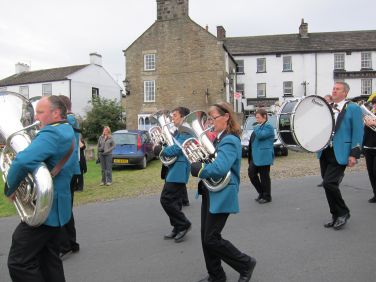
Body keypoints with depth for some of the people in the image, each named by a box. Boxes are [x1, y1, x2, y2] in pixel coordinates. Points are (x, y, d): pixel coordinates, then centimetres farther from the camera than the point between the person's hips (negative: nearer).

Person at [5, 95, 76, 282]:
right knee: (49, 259, 20)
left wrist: (10, 189, -19)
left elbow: (23, 161, -35)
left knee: (19, 263, -1)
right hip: (57, 208, 10)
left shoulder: (51, 134, -21)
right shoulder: (67, 131, 11)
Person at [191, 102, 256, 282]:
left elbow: (219, 168, -31)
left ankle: (246, 264, 17)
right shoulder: (218, 139, 12)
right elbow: (209, 160, 16)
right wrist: (198, 165, -5)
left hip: (222, 196, -9)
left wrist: (197, 169, -17)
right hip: (210, 194, 9)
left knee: (211, 239, -3)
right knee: (206, 237, 13)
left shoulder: (230, 140, -18)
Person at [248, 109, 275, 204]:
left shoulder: (268, 127, -11)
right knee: (251, 173, 8)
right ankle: (261, 192, 24)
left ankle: (267, 197, 15)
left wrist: (256, 128, -11)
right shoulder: (258, 127, 17)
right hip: (255, 156, 9)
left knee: (264, 177, 0)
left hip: (264, 157, -9)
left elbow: (260, 136, -26)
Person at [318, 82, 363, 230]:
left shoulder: (353, 108, -2)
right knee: (328, 185, 10)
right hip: (324, 152, 6)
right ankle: (336, 216, 25)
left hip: (340, 153, -6)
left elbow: (358, 133, -7)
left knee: (329, 183, -15)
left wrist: (354, 154, -14)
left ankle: (343, 213, 7)